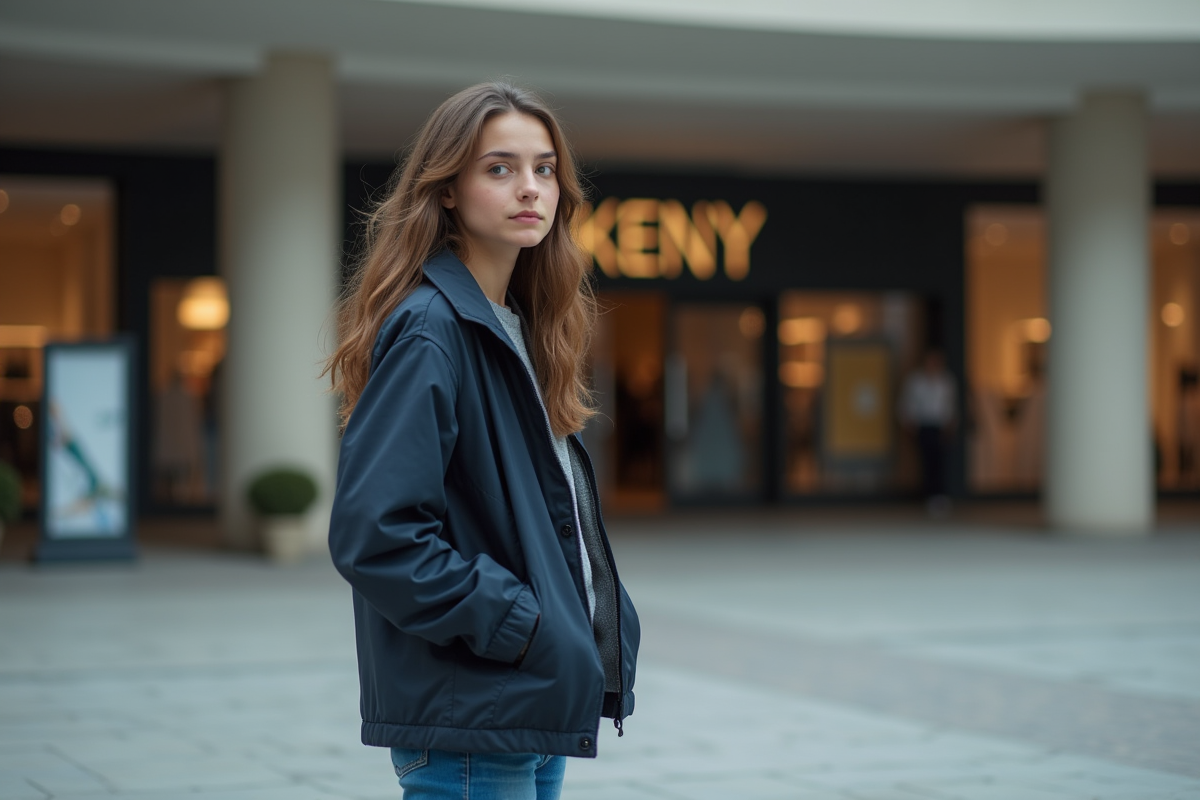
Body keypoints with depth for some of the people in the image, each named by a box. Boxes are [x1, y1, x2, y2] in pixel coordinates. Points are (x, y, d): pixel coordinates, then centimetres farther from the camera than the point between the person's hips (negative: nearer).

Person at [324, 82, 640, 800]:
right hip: (466, 722, -9)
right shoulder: (430, 330, -15)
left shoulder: (520, 326, 13)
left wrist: (601, 618, 6)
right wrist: (513, 622, -19)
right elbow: (373, 534, -23)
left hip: (536, 707, 9)